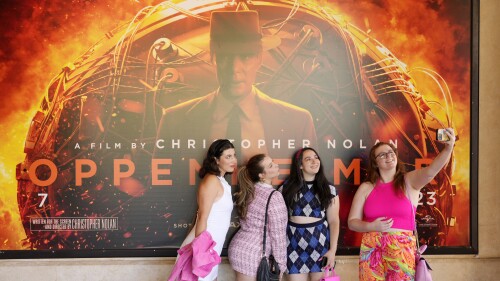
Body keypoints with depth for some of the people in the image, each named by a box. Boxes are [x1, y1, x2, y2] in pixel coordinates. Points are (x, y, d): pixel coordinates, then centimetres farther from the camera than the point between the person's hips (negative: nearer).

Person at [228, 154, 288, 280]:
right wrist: (281, 264, -7)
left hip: (238, 247, 8)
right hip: (253, 256, -8)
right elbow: (277, 236, -16)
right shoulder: (274, 197, -18)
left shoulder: (248, 190, 5)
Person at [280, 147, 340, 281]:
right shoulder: (287, 187, 2)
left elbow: (334, 221, 1)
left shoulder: (329, 189, 3)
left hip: (320, 242, 0)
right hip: (295, 243, 0)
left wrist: (333, 250, -6)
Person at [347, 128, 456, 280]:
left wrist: (448, 148, -34)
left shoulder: (409, 181, 2)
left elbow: (431, 170, -18)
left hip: (402, 250, -1)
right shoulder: (366, 188, 5)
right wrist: (372, 226, -14)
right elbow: (352, 222, 5)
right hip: (372, 251, 1)